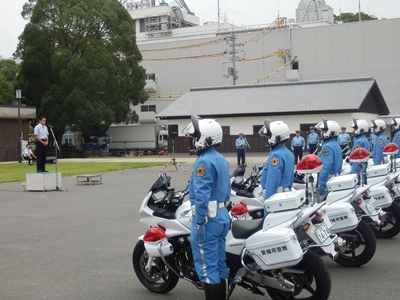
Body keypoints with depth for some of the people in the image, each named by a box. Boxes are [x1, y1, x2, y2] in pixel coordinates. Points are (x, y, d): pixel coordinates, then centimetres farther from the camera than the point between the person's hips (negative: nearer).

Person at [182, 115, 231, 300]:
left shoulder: (204, 161, -17)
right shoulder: (221, 160, 13)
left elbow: (202, 195, -23)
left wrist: (199, 223, -22)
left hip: (208, 218, -10)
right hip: (222, 216, 10)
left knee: (207, 266, -4)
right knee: (219, 263, 14)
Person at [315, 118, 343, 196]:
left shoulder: (327, 147, -17)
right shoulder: (336, 145, 13)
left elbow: (326, 167, -25)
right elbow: (340, 163, 20)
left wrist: (321, 184, -24)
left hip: (328, 181, -10)